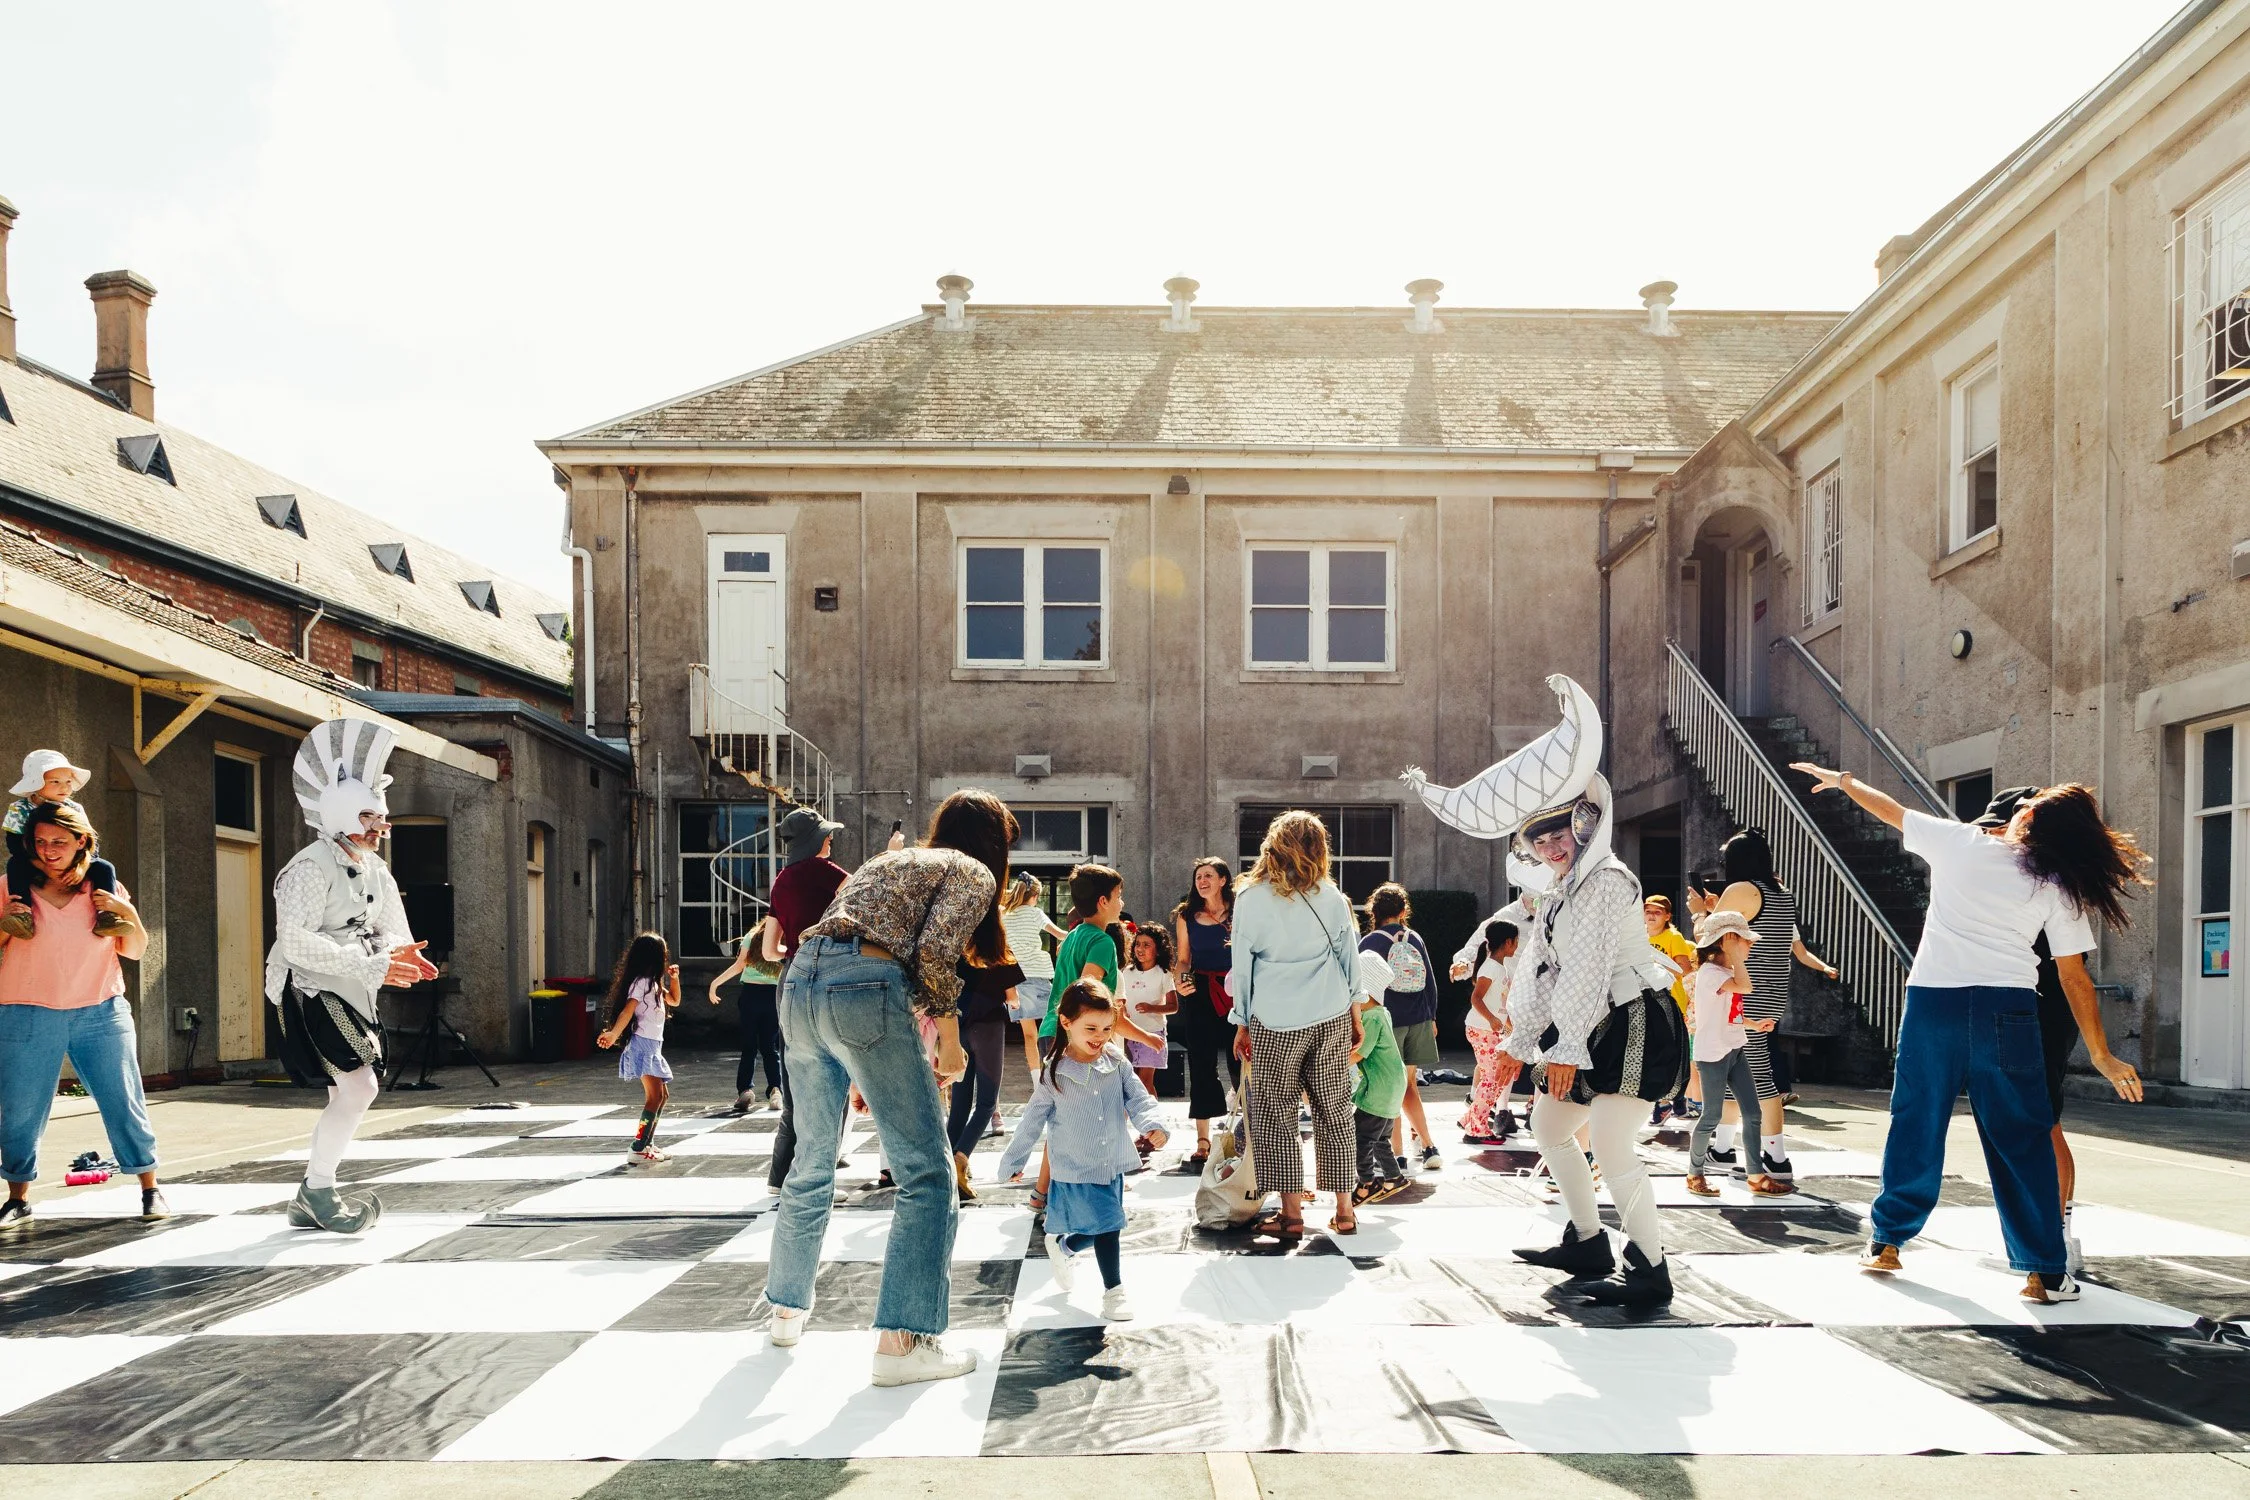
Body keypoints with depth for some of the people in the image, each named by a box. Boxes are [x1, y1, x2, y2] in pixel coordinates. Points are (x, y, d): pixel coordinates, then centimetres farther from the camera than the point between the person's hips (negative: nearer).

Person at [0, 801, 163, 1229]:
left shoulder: (104, 887, 4)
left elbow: (135, 951, 9)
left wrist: (128, 913, -9)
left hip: (101, 1013, 1)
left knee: (124, 1101, 2)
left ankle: (150, 1189, 12)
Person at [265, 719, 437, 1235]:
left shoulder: (375, 872, 10)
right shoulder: (311, 867, -17)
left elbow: (388, 932, 14)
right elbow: (297, 942, -25)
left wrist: (399, 952, -12)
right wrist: (373, 964, -29)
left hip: (352, 997, 9)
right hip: (309, 992, -9)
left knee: (351, 1094, 11)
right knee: (359, 1085, -17)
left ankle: (309, 1201, 23)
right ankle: (319, 1191, -2)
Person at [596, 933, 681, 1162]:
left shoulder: (653, 983, 18)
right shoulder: (641, 982, -10)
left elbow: (674, 1001, 29)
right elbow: (628, 1010, -24)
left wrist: (674, 978, 15)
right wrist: (613, 1034, -36)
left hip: (652, 1045, 10)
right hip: (643, 1043, -10)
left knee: (662, 1095, 15)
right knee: (655, 1096, -16)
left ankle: (647, 1144, 18)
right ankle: (639, 1149, -19)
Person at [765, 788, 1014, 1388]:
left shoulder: (887, 860, 31)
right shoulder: (974, 874, 10)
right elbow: (934, 954, -8)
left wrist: (856, 1067, 30)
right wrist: (951, 1044, 6)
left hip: (799, 982, 8)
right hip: (864, 988, -8)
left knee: (813, 1160, 23)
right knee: (927, 1171, 0)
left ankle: (786, 1308, 36)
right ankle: (902, 1340, -4)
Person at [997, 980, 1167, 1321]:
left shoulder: (1117, 1062, -3)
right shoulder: (1054, 1074, -11)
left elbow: (1137, 1098, -6)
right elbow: (1033, 1120, -2)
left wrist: (1153, 1125, -26)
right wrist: (1013, 1160, 5)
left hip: (1112, 1164, 5)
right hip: (1076, 1170, -4)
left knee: (1102, 1228, 15)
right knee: (1107, 1225, -8)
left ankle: (1063, 1246, 45)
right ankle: (1113, 1291, 10)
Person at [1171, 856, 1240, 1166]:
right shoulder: (1186, 916, 10)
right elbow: (1183, 959, 13)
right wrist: (1180, 982, -4)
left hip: (1236, 991, -2)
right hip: (1199, 993, 2)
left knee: (1240, 1063, -4)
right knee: (1201, 1065, 3)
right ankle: (1202, 1141, 10)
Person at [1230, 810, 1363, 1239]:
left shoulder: (1251, 898, -4)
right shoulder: (1331, 897, 2)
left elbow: (1242, 966, 0)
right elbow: (1350, 962, 8)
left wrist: (1242, 1023, 9)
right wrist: (1354, 1017, 20)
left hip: (1275, 1021, -3)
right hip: (1332, 1019, 3)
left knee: (1275, 1114, 6)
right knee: (1335, 1111, 10)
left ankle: (1291, 1213, 5)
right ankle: (1344, 1210, 14)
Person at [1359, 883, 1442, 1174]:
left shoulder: (1370, 942, -6)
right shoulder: (1415, 938, 5)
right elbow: (1430, 981, 9)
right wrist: (1431, 1017, 19)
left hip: (1387, 1021, -4)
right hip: (1418, 1020, 4)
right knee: (1409, 1086, 15)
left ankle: (1398, 1155, 2)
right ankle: (1429, 1148, 13)